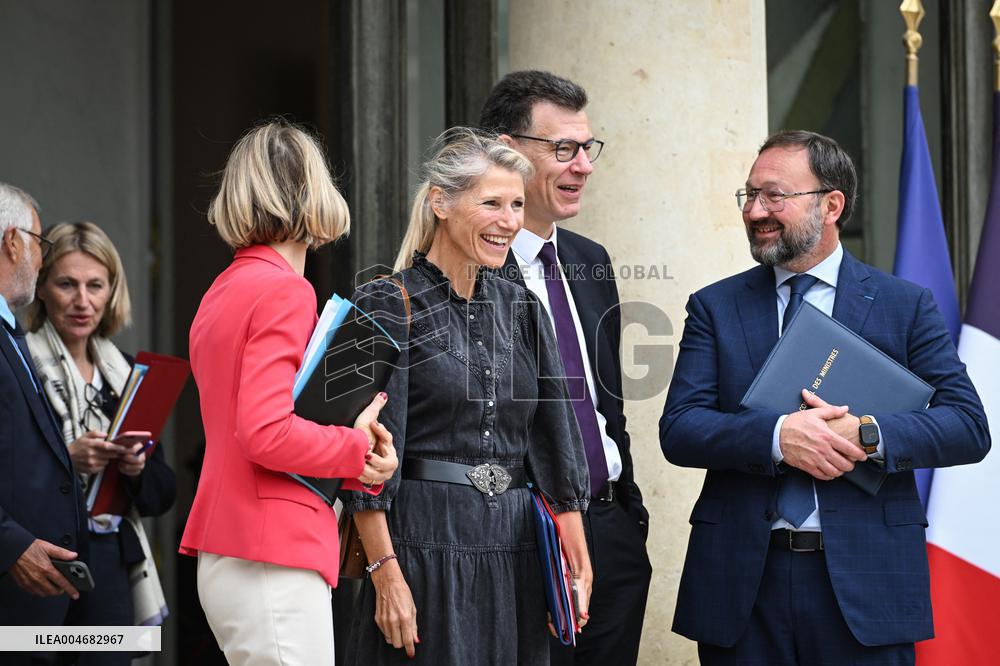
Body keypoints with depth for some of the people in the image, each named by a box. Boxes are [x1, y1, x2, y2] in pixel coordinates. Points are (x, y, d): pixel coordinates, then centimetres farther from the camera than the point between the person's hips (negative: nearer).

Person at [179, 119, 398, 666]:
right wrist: (359, 448, -6)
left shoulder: (222, 292, 17)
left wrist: (357, 458, 5)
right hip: (274, 560, -9)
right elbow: (266, 433, -20)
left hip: (225, 559, 9)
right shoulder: (285, 291, -11)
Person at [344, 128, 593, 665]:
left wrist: (576, 557, 3)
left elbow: (554, 442, 10)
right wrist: (385, 574, -16)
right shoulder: (389, 305, -5)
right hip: (425, 545, -5)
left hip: (516, 552, 5)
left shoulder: (520, 308, 11)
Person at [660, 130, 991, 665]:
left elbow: (969, 425, -1)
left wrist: (868, 434, -17)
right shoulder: (714, 307, 8)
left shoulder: (906, 305, 5)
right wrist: (776, 435, -19)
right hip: (744, 581, 1)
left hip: (865, 581, -1)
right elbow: (678, 429, -2)